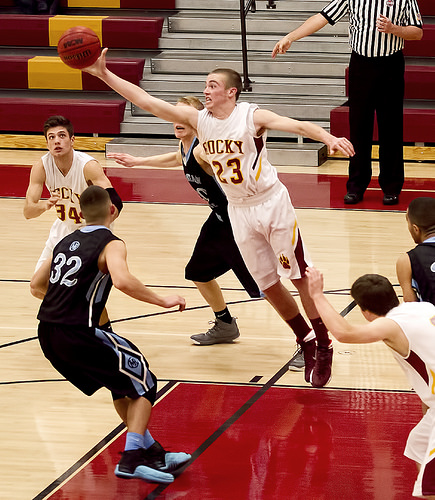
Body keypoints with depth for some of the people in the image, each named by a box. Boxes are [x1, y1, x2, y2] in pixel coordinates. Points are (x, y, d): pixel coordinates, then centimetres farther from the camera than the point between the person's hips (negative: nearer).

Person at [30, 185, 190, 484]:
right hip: (77, 333, -8)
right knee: (143, 382, 5)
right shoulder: (111, 244, -6)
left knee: (122, 381, 24)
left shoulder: (67, 242, 16)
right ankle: (132, 459, -8)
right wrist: (163, 301, -17)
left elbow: (37, 284, 23)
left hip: (48, 335, 8)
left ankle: (152, 452, 28)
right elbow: (122, 280, -27)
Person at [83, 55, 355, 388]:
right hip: (239, 211, 5)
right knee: (268, 285, 9)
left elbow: (297, 125, -31)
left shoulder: (252, 117, -16)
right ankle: (307, 342, 26)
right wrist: (104, 74, -11)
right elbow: (147, 101, -5)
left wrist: (329, 138, -50)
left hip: (271, 204, -5)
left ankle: (324, 348, 8)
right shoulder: (199, 119, -3)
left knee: (301, 277, -3)